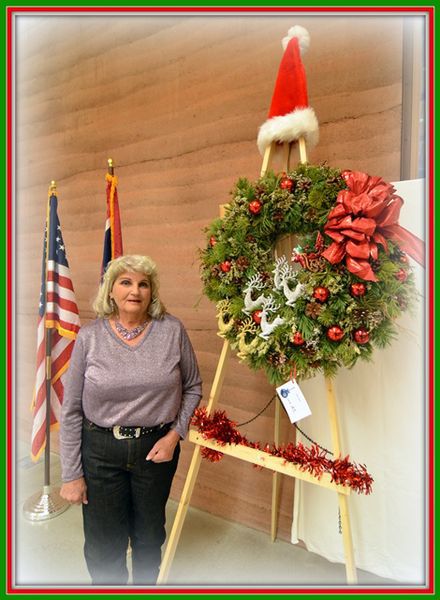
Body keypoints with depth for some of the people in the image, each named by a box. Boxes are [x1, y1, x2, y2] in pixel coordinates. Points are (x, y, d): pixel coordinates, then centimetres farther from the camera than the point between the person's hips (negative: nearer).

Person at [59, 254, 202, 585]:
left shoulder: (172, 330, -10)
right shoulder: (90, 336, -10)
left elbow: (193, 386, 2)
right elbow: (71, 410, -4)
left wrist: (175, 434, -8)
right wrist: (72, 474, -1)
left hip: (157, 447, 1)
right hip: (100, 449, 0)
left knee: (150, 535, 23)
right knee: (104, 545, 16)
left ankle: (147, 583, 53)